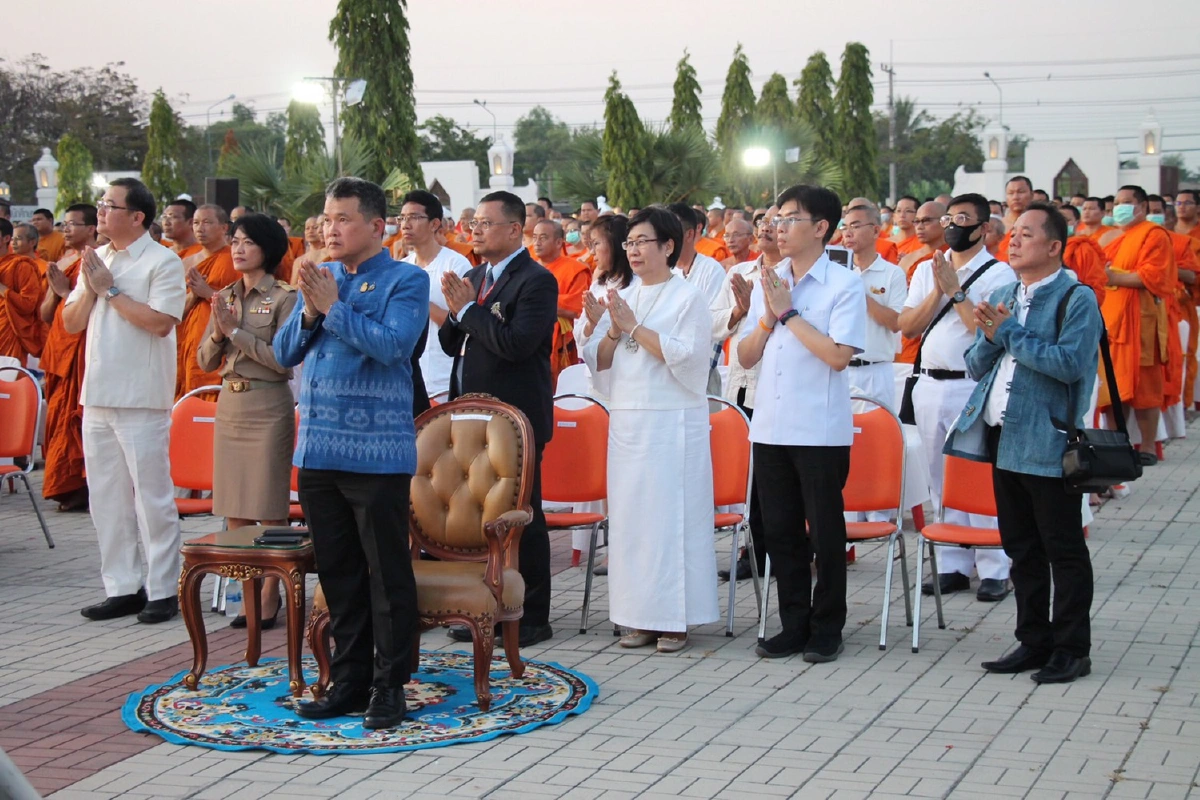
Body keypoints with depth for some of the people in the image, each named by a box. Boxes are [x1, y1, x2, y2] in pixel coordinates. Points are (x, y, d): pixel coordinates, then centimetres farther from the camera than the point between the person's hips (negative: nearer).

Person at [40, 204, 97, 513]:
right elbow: (45, 315, 18)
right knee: (59, 415, 7)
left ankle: (78, 486, -6)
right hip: (58, 348, 8)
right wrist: (54, 291, 1)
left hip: (83, 349, -8)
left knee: (74, 417, -9)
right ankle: (65, 485, 11)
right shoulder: (60, 264, 18)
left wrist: (66, 290, -12)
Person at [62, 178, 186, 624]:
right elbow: (71, 324, 13)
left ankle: (163, 591, 4)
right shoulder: (95, 261, 14)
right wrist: (90, 288, -4)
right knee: (106, 498, 11)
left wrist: (111, 290, -13)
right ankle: (121, 588, 19)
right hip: (98, 396, 7)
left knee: (152, 496, -3)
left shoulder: (162, 262, -7)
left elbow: (161, 322, -19)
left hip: (142, 399, -7)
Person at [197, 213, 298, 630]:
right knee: (233, 510, 8)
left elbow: (284, 360, -15)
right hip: (230, 404, 6)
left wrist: (237, 331, -14)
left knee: (269, 510, -2)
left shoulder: (284, 297, -7)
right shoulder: (224, 298, 12)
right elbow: (206, 361, 11)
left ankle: (269, 594, 6)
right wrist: (218, 333, -8)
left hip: (268, 407, -6)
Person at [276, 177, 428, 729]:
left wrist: (332, 306, -15)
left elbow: (392, 344, -20)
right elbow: (284, 353, 9)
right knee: (337, 573, 13)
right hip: (318, 449, 6)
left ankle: (389, 685, 10)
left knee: (387, 575, 1)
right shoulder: (318, 278, 13)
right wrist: (309, 311, -8)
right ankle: (348, 679, 23)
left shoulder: (405, 281, -5)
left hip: (377, 451, -6)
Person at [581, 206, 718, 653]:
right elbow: (597, 362, 12)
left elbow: (685, 355, -15)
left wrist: (635, 327, -13)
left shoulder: (689, 298, -2)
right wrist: (614, 331, -6)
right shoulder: (623, 299, 16)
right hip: (626, 422, 6)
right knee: (629, 515, 5)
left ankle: (674, 620, 0)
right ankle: (641, 618, 12)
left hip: (673, 423, -6)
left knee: (671, 515, -5)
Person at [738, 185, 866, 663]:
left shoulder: (844, 285, -6)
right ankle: (794, 624, 22)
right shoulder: (767, 283, 12)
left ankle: (826, 629, 14)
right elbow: (746, 356, 11)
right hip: (770, 426, 6)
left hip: (820, 430, -6)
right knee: (780, 530, 11)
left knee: (825, 532, 3)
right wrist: (768, 317, -6)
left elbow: (839, 354, -18)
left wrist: (789, 313, -13)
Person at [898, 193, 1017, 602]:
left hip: (974, 387, -6)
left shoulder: (998, 273, -4)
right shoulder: (926, 270, 13)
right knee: (943, 481, 10)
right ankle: (953, 566, 18)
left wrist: (956, 290, -14)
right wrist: (938, 292, -7)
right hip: (930, 387, 6)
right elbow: (907, 326, 5)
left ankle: (993, 571, 2)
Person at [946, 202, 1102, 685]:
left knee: (1063, 549, 1)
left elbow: (1069, 363, -22)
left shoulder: (1076, 300, -8)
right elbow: (977, 367, 14)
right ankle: (1034, 642, 24)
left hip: (1046, 442, -7)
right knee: (1021, 548, 14)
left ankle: (1071, 649, 10)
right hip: (1003, 439, 7)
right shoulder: (1002, 298, 14)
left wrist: (1010, 332, -17)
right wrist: (989, 337, -7)